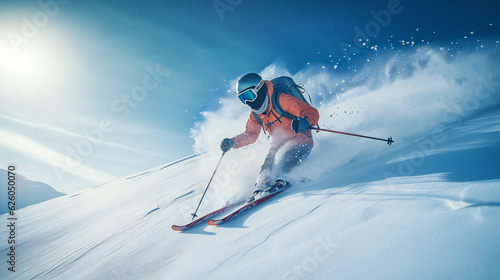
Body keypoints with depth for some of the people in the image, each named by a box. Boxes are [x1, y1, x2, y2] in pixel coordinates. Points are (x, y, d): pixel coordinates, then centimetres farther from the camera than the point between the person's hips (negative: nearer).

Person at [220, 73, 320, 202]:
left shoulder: (282, 100, -23)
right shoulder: (255, 114, 1)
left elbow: (312, 112, -27)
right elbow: (250, 134, 14)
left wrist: (305, 122, -51)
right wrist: (233, 142, -2)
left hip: (301, 141, -6)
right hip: (279, 143, 6)